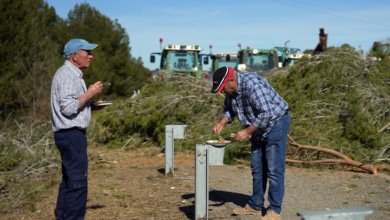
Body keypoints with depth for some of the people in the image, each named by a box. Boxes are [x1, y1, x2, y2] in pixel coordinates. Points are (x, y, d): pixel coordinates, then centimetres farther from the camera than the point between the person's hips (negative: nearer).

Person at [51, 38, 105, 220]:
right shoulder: (67, 75, -14)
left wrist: (92, 106, 10)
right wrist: (89, 93, -15)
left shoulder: (72, 74, 18)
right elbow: (68, 108, -22)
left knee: (69, 180, 16)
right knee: (78, 182, -8)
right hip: (71, 134, -11)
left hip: (70, 134, 11)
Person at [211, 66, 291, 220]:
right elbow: (229, 108, 12)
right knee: (257, 168, 13)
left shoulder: (252, 84, -30)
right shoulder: (231, 89, -3)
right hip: (259, 127, 9)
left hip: (276, 122, -9)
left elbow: (266, 113, -32)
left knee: (274, 170, -8)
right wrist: (222, 122, -8)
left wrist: (247, 131, -27)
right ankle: (255, 206, 22)